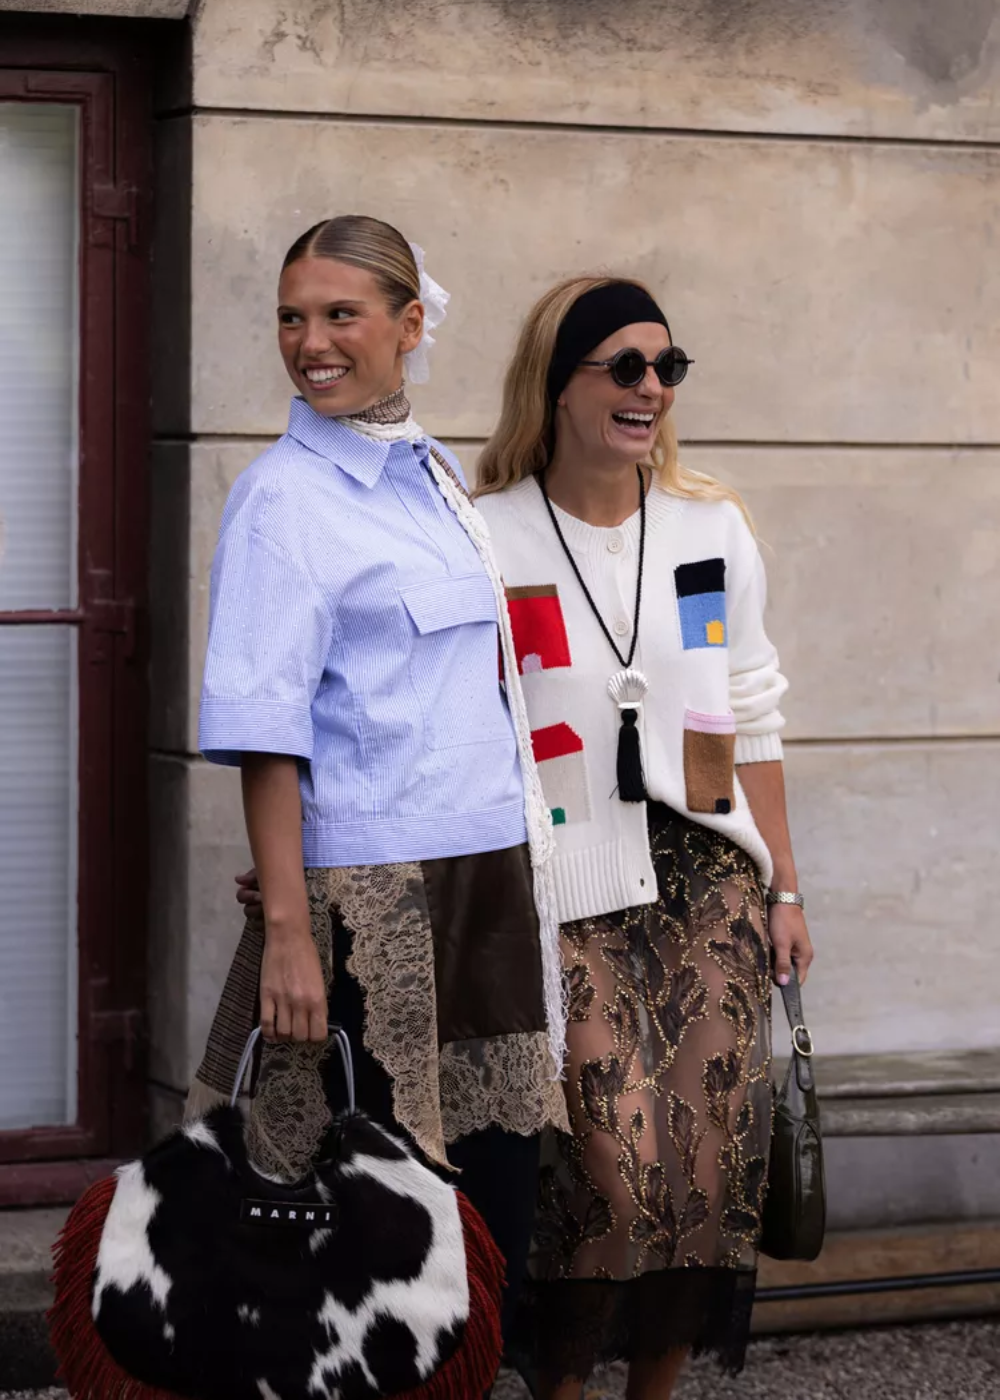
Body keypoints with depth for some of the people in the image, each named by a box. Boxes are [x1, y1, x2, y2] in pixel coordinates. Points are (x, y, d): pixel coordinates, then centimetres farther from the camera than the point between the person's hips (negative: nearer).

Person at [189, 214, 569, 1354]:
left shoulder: (436, 475, 14)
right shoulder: (284, 499, -8)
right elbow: (264, 732, -14)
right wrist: (286, 928, -21)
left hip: (489, 881, 7)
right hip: (369, 893, -7)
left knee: (497, 1192, 7)